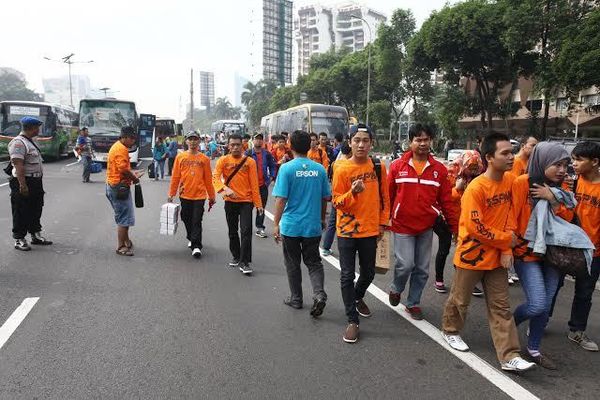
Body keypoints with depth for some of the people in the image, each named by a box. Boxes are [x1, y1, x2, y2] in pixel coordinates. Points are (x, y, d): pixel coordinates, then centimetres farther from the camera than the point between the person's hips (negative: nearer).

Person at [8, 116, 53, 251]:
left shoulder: (30, 142, 15)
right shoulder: (18, 143, -17)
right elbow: (18, 165, -24)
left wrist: (38, 184, 22)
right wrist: (22, 185, -29)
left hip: (35, 182, 10)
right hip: (24, 182, -10)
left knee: (36, 210, 17)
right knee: (21, 212, 0)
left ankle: (36, 235, 30)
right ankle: (19, 239, 10)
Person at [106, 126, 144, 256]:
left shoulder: (117, 147, 16)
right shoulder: (121, 149, -17)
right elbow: (123, 169, -23)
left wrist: (132, 173, 13)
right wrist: (134, 178, -9)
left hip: (113, 186, 11)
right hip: (119, 187, -11)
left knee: (124, 217, 20)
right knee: (124, 218, -2)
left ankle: (126, 241, 32)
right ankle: (121, 247, 6)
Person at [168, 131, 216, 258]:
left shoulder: (204, 159, 0)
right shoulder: (180, 157, 3)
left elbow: (208, 179, 3)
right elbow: (175, 177, 5)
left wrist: (211, 196, 7)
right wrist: (171, 193, 5)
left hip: (199, 195, -2)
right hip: (184, 195, 3)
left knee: (197, 221, -5)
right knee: (186, 219, 15)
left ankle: (196, 246, -2)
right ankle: (191, 239, 36)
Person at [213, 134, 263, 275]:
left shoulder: (250, 161, -1)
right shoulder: (223, 161, 1)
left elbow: (254, 184, -1)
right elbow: (215, 178, -13)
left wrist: (258, 203, -3)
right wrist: (225, 189, -32)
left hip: (246, 201, -2)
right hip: (230, 201, 2)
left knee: (246, 231, -8)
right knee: (233, 231, 14)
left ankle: (244, 262, -2)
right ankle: (236, 257, 30)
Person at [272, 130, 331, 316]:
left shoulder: (287, 168, -11)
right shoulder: (319, 169, -1)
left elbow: (281, 199, -14)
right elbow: (325, 198, 6)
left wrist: (276, 224, -6)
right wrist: (322, 219, 21)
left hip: (291, 225, -2)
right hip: (313, 225, 3)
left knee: (293, 264, 14)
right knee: (313, 262, 14)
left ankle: (296, 299, 25)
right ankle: (319, 293, -6)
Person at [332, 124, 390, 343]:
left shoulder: (378, 167, 0)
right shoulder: (342, 169, -9)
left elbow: (384, 197, 9)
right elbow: (337, 202, -9)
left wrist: (382, 223, 8)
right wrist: (353, 192, -27)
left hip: (370, 230, 3)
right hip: (347, 231, -3)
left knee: (368, 273, 17)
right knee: (347, 276, 1)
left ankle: (358, 298, 47)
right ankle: (352, 320, 14)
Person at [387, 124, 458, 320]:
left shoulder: (439, 169, 0)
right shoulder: (397, 166, -4)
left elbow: (447, 200, 3)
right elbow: (388, 195, 1)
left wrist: (455, 227, 4)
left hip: (426, 227, 3)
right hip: (402, 226, -2)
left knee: (422, 269, 10)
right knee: (405, 265, -6)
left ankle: (413, 302, 30)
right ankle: (396, 289, 26)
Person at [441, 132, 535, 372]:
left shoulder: (510, 181, -1)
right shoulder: (476, 188, -21)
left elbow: (510, 215, 3)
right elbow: (476, 227, -21)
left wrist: (507, 249, -6)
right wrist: (507, 239, -11)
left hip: (497, 255, 6)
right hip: (472, 254, -5)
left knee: (501, 306, 8)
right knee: (460, 299, 14)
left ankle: (509, 356, 13)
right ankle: (450, 330, 38)